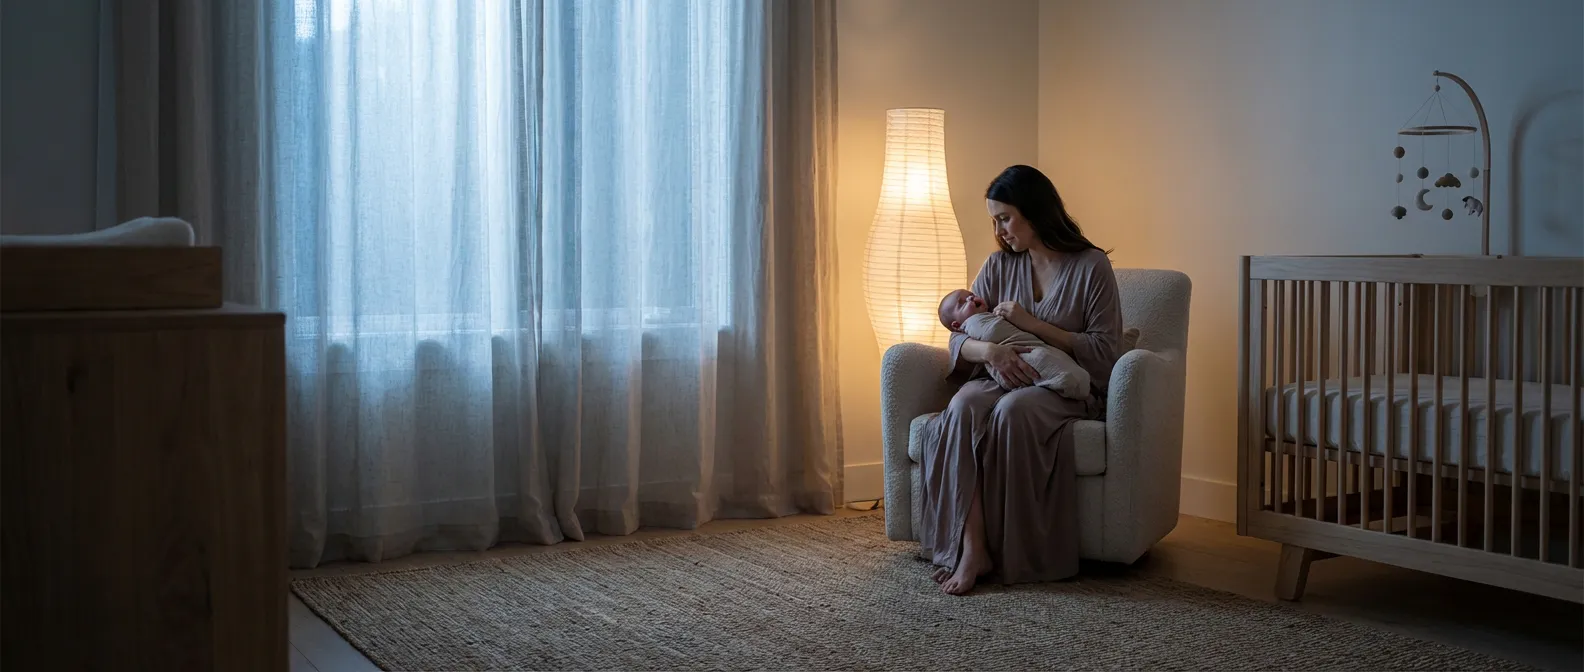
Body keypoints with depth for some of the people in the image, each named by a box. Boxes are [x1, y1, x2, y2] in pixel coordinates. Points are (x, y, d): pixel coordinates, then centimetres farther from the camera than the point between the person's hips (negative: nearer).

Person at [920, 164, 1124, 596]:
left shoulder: (1091, 266, -1)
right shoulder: (1000, 266, 13)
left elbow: (1104, 353, -7)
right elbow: (959, 338, 7)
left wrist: (1032, 324, -13)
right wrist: (989, 350, -17)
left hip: (1066, 388, -4)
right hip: (1003, 379, 4)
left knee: (1013, 410, -38)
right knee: (964, 406, -32)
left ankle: (1006, 554, -31)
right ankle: (971, 549, -38)